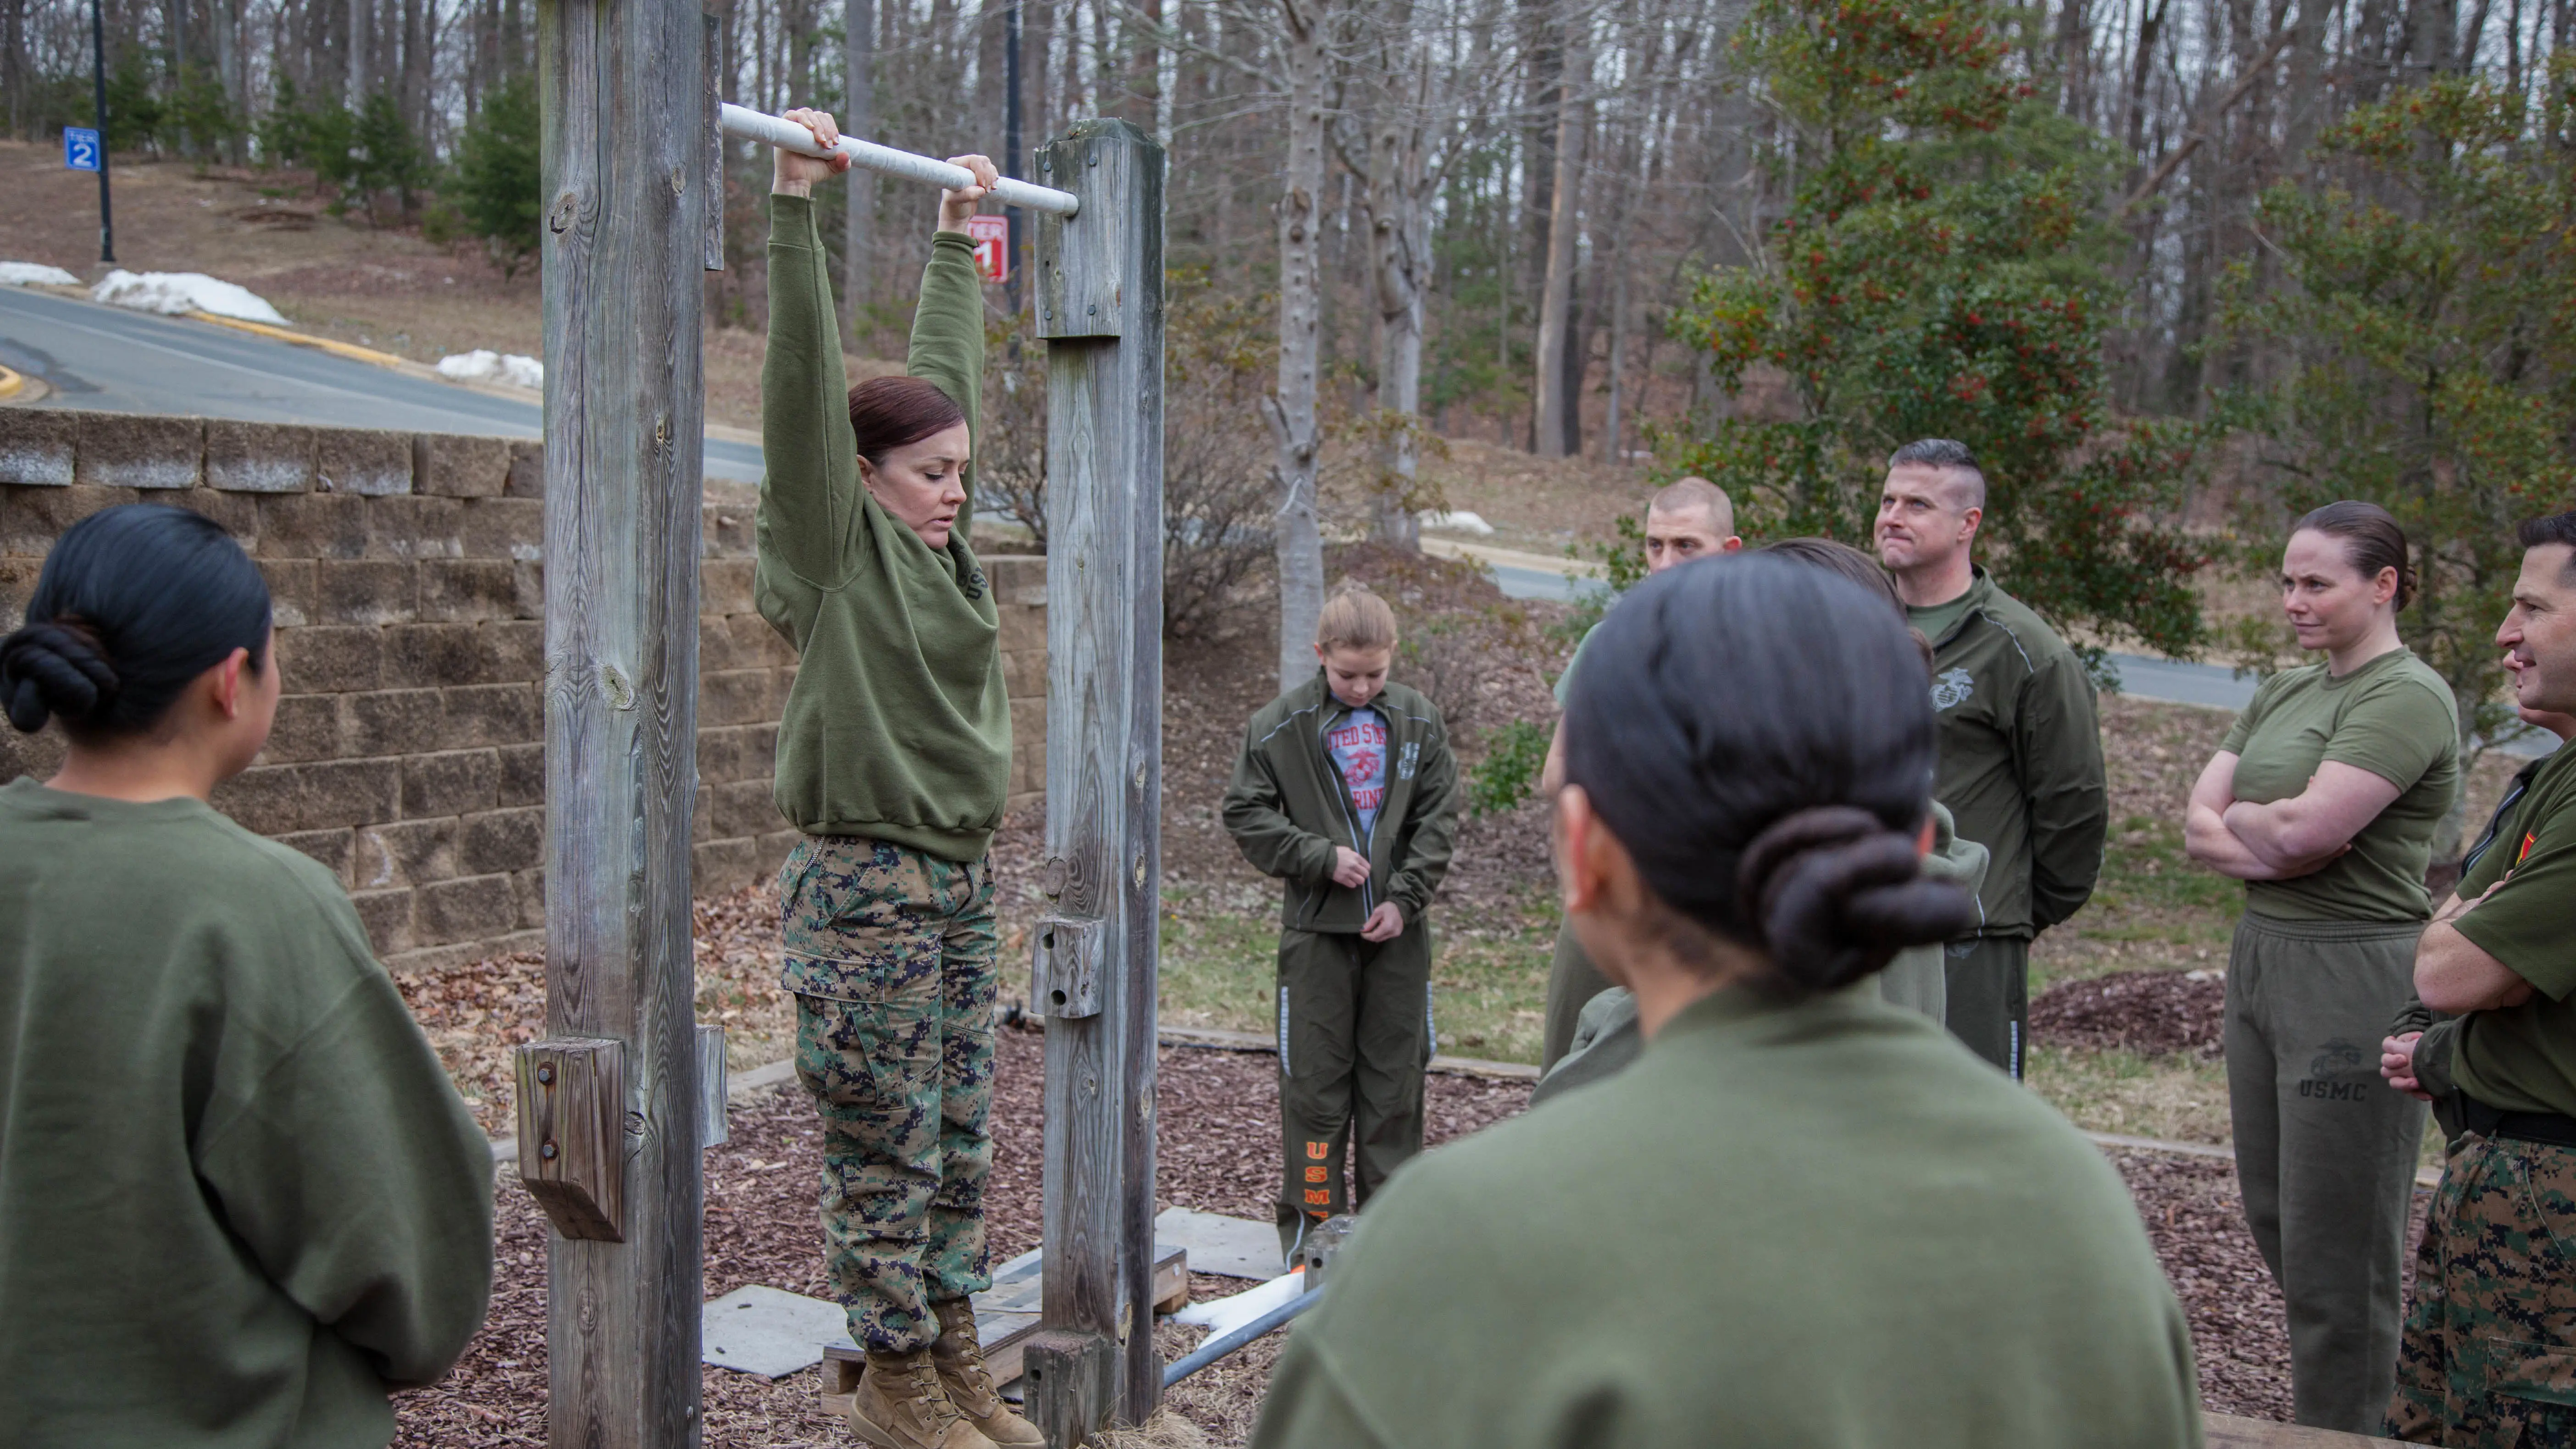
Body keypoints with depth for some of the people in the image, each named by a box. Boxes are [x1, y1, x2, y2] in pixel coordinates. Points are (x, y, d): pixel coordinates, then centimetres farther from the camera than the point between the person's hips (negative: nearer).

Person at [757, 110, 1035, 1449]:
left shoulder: (935, 539, 10)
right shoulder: (833, 546, -8)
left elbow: (947, 371, 19)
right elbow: (805, 375, -16)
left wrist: (959, 235, 26)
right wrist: (797, 206, -19)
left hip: (961, 883, 8)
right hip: (864, 886, -8)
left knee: (958, 1142, 14)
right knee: (882, 1148, 3)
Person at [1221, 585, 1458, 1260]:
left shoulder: (1419, 721, 2)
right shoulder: (1279, 725, -4)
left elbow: (1439, 817, 4)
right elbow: (1245, 814, -1)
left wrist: (1405, 897, -7)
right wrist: (1320, 857, -11)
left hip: (1398, 926, 2)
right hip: (1316, 927, -2)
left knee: (1396, 1072, 8)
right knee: (1314, 1077, 3)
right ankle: (1311, 1218, 15)